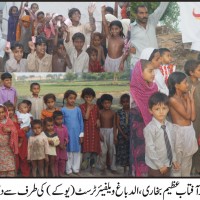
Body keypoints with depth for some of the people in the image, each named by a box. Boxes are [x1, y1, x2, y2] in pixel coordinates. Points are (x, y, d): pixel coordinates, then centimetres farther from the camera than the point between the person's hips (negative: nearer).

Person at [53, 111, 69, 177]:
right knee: (55, 161, 3)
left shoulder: (64, 127, 2)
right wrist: (59, 145, -17)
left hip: (63, 148, 4)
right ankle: (56, 174, 12)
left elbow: (66, 137, 6)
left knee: (62, 161, 10)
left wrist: (64, 144, -11)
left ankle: (61, 173, 22)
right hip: (55, 147, -4)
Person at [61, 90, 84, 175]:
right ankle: (69, 170, 15)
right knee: (68, 152, 5)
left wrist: (81, 134, 2)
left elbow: (81, 122, 4)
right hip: (67, 134, -2)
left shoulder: (78, 109, 1)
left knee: (77, 152, 7)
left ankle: (76, 169, 19)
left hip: (77, 134, 2)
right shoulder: (63, 110, -4)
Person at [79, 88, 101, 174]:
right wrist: (88, 107, -11)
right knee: (87, 147, -14)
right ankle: (86, 161, -1)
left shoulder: (95, 107, 9)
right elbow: (86, 117, -15)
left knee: (95, 148, 6)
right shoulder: (82, 107, -3)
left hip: (95, 130, 4)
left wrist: (98, 121, -3)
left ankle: (92, 166, 15)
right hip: (86, 130, -4)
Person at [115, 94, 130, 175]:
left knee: (130, 150, -4)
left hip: (131, 134, -1)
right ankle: (125, 168, 17)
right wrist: (123, 135, -9)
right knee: (123, 150, 5)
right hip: (122, 134, 1)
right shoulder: (119, 112, 2)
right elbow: (118, 125, -1)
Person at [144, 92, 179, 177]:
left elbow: (171, 145, 9)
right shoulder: (149, 128, -21)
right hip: (155, 167, -6)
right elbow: (150, 149, -20)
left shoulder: (170, 125, -1)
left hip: (168, 164, 6)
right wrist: (160, 165, -16)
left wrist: (174, 159, 8)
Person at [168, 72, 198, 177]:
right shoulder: (173, 100, -17)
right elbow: (187, 115, -18)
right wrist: (188, 99, -9)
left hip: (189, 131, 8)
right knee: (177, 161, 6)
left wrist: (191, 98, -2)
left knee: (187, 160, 19)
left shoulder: (185, 97, 5)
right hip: (179, 132, -8)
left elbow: (192, 117, 0)